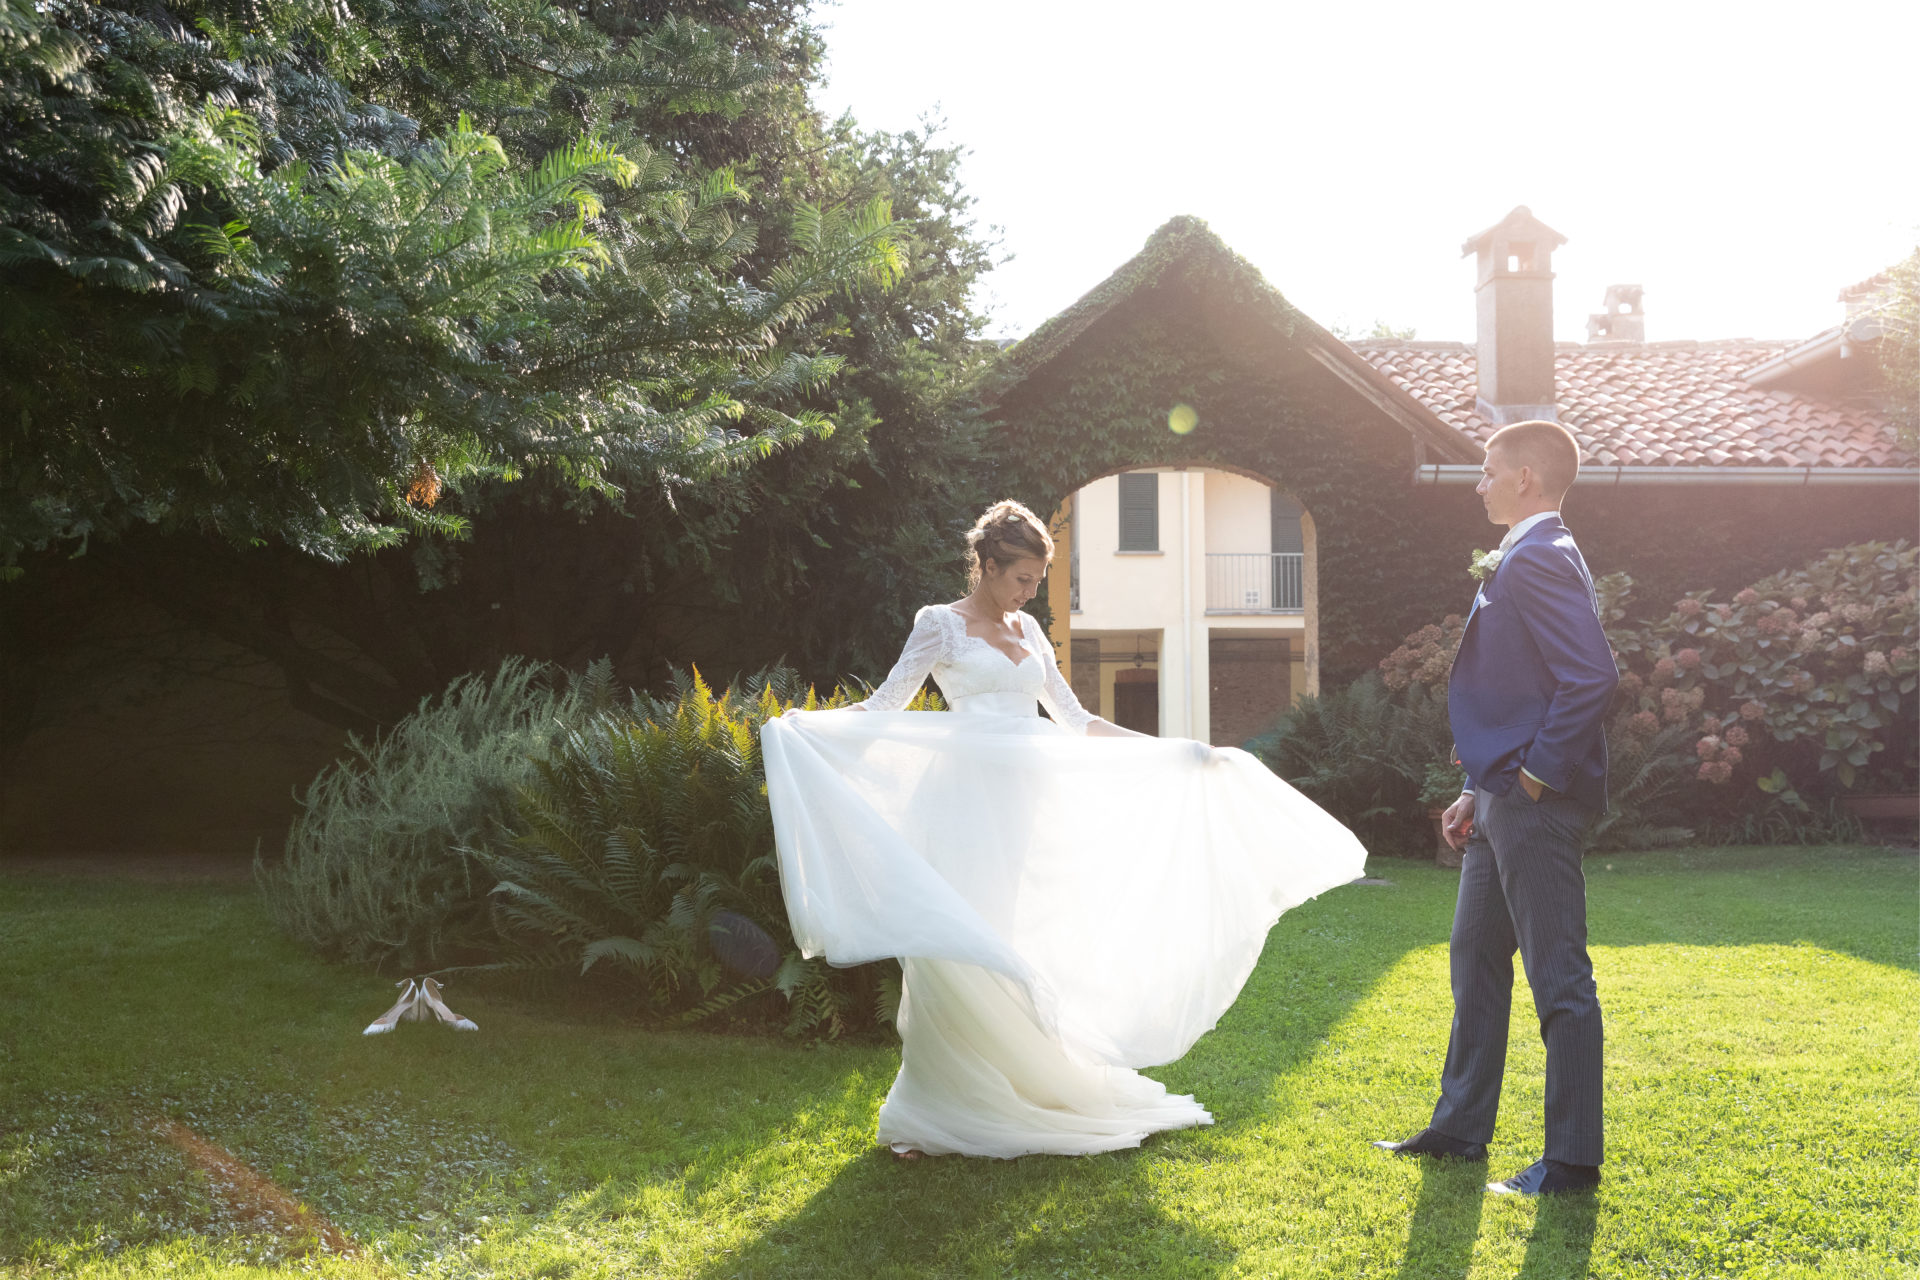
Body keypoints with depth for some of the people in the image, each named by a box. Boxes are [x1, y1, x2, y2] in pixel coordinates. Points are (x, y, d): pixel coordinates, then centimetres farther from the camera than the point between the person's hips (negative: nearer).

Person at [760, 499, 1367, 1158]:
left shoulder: (1028, 631, 17)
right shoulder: (940, 624, 1)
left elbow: (1074, 719, 20)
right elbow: (885, 706, -3)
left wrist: (1174, 751, 19)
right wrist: (805, 724, -20)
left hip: (1029, 804, 6)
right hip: (971, 803, -5)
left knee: (1026, 943, 4)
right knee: (961, 945, -7)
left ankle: (1024, 1088, 12)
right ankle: (951, 1100, 0)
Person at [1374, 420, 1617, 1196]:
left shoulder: (1541, 559, -15)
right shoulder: (1521, 560, 17)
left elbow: (1593, 675, -26)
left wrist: (1537, 775, -19)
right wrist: (1480, 789, 18)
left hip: (1535, 806, -11)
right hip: (1502, 803, 11)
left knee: (1558, 978, -3)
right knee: (1476, 958, 18)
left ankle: (1573, 1159, 5)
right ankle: (1460, 1129, 29)